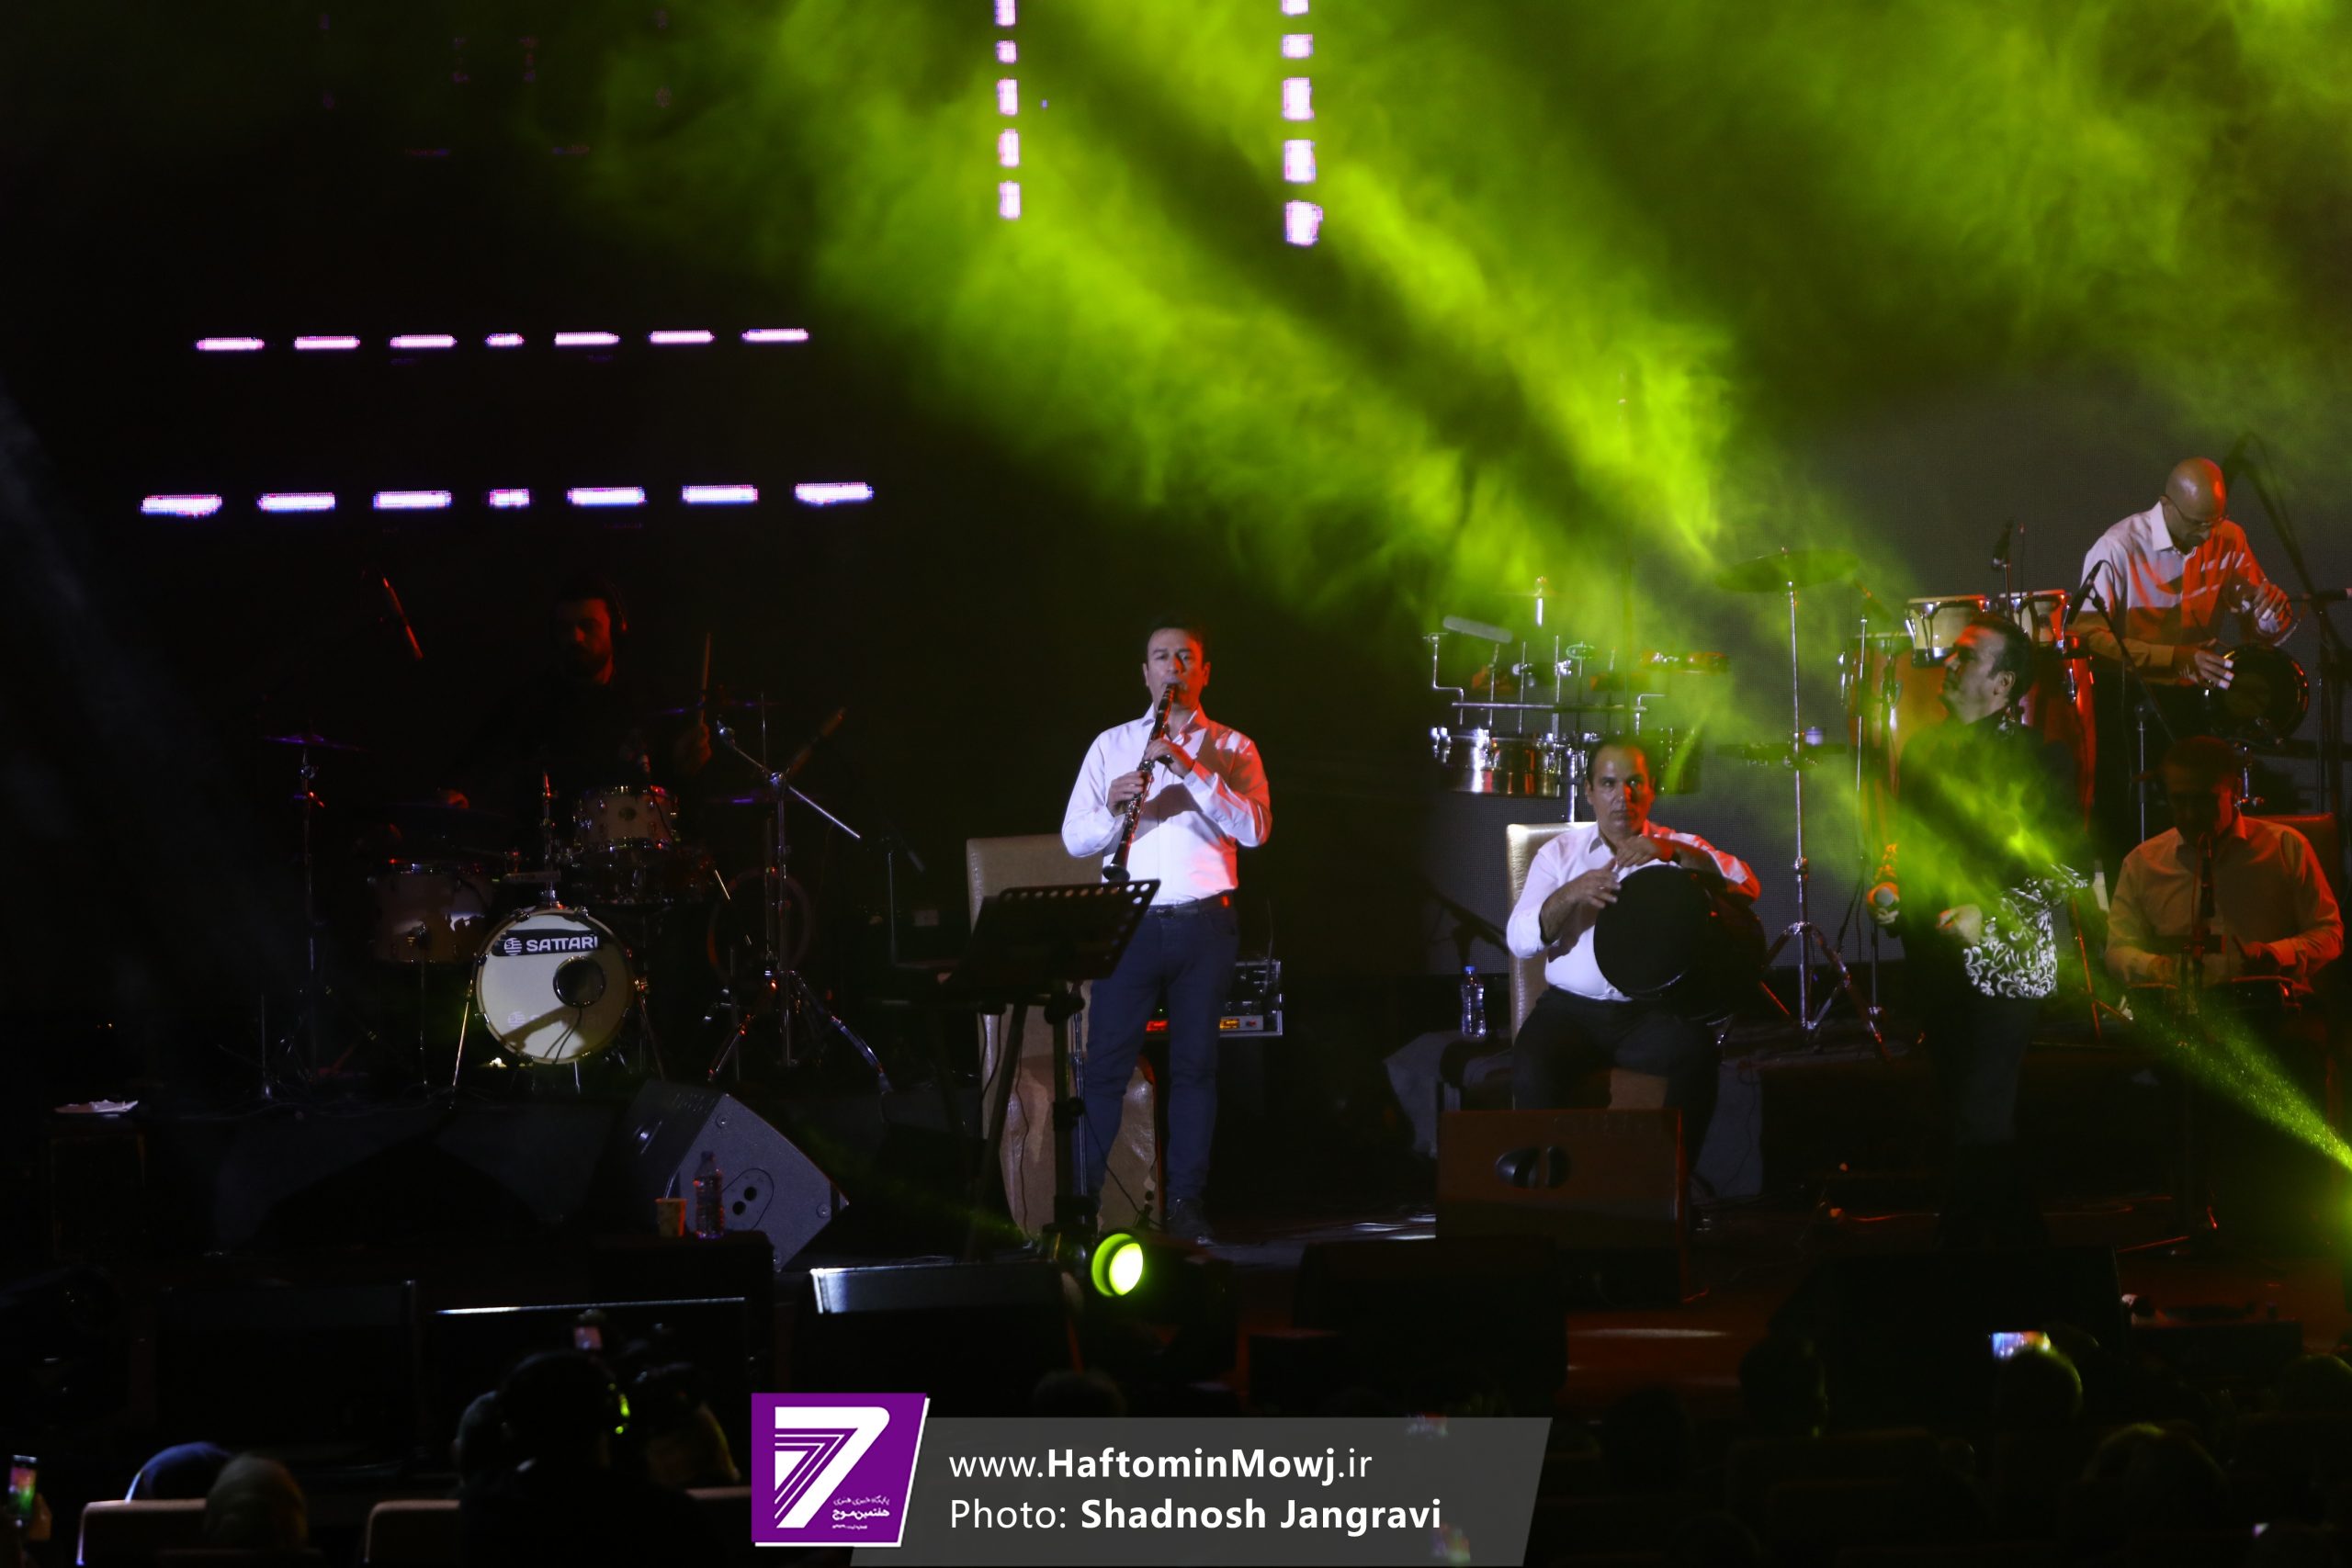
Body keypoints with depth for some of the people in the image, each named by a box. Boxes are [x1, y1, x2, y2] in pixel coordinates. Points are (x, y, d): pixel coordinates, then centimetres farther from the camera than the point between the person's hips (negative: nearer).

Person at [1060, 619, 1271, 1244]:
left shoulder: (1232, 749, 9)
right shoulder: (1111, 745, 11)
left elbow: (1255, 828, -8)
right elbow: (1074, 837, 5)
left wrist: (1190, 768, -17)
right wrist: (1114, 806, -16)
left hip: (1204, 926, 0)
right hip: (1130, 925, 0)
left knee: (1195, 1063, 2)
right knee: (1107, 1063, -5)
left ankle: (1186, 1202, 7)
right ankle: (1086, 1199, -2)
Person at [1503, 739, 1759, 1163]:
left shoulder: (1679, 850, 11)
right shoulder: (1559, 853, 12)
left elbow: (1747, 886, -8)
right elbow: (1520, 940, 0)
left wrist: (1673, 853, -21)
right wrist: (1570, 894, -19)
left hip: (1651, 1011, 0)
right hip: (1571, 1009, 0)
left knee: (1696, 1055, -32)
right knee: (1532, 1069, -31)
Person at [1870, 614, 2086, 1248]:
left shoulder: (2038, 758, -8)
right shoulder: (1924, 749, 12)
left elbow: (2064, 869, -10)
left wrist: (1988, 916, -19)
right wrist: (1888, 888, 6)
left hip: (2001, 965, -7)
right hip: (1934, 959, 7)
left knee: (1978, 1122, -13)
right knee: (1978, 1122, 13)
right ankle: (2019, 1238, 23)